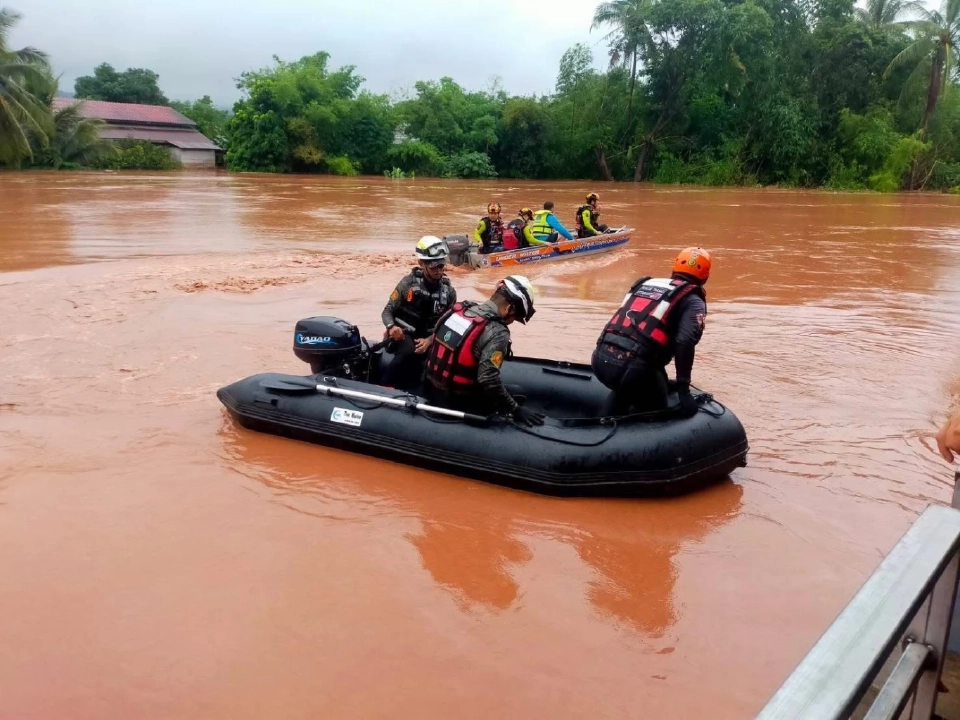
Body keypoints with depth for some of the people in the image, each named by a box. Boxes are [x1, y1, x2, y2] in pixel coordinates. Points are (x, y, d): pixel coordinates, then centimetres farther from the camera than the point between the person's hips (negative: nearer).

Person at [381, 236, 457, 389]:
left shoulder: (449, 292, 5)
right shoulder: (409, 283, -2)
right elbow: (387, 310, -1)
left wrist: (429, 340, -17)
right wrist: (392, 326, -25)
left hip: (428, 337, 4)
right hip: (403, 334, -4)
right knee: (409, 351, -36)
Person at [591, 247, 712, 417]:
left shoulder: (645, 284, 26)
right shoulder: (693, 301, 8)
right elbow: (684, 343, -10)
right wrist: (683, 390, -6)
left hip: (600, 359, 6)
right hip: (634, 367, -6)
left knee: (624, 390, 37)